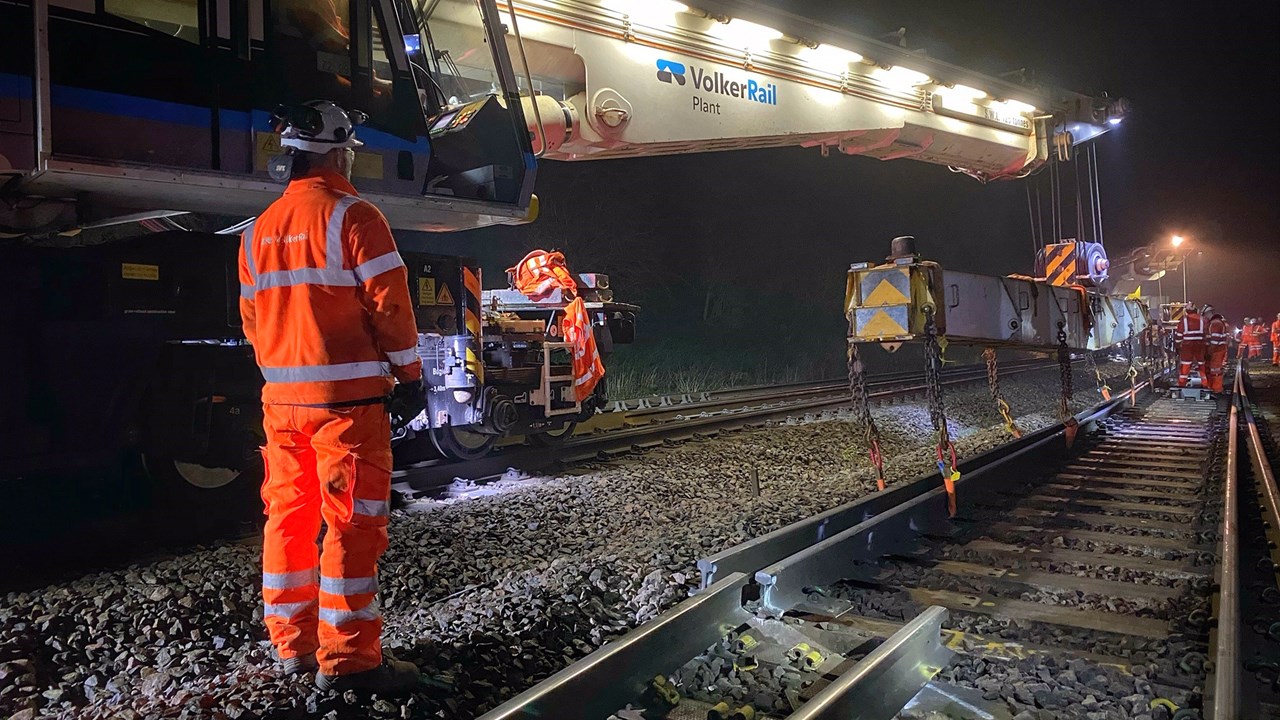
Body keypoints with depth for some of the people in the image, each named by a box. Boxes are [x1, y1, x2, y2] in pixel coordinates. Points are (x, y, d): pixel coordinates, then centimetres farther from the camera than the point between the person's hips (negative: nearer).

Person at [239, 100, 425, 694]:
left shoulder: (259, 230, 14)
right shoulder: (352, 216, -8)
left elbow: (253, 317, 17)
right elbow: (389, 303, -12)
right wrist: (409, 376, -4)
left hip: (281, 397, 8)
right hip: (347, 396, -7)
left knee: (288, 514, 14)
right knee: (353, 522, -3)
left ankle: (291, 642, 24)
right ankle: (346, 658, 1)